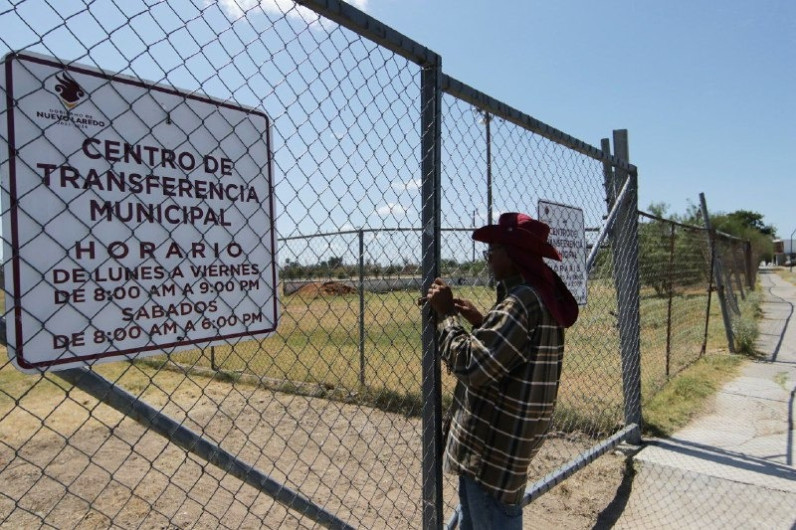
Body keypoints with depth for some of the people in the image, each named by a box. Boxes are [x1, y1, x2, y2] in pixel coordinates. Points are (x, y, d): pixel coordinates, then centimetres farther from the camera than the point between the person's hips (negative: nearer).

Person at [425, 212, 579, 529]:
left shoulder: (522, 301, -24)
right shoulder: (544, 297, 8)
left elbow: (471, 366, -26)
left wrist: (445, 314, -15)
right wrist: (480, 322, 10)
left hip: (495, 445, -10)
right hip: (505, 438, 10)